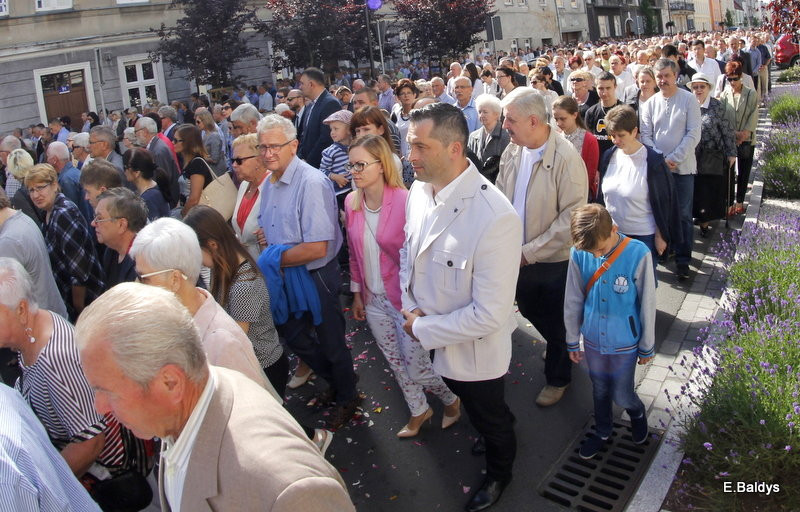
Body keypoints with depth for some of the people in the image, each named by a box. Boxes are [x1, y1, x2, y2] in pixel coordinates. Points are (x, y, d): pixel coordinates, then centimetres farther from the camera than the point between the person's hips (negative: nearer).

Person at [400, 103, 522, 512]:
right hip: (436, 340, 7)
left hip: (475, 351, -7)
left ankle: (498, 472, 54)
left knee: (487, 415, 22)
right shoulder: (419, 190, -11)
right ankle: (500, 430, 66)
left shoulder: (495, 219, -36)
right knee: (461, 392, 33)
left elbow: (490, 314, -32)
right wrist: (410, 306, -7)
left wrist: (422, 330, -22)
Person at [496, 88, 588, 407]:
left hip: (554, 259, -6)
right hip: (519, 256, 6)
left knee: (556, 322, 14)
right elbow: (501, 198, 6)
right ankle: (562, 349, 53)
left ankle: (558, 377, 38)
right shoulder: (512, 152, -4)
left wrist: (531, 252, -23)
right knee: (530, 310, 24)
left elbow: (572, 216, -23)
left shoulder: (566, 158, -22)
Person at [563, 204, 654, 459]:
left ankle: (637, 412, 46)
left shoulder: (637, 254, -23)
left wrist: (647, 347, -1)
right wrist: (572, 341, 7)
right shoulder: (578, 254, -16)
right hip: (593, 340, 3)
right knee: (599, 391, 21)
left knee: (621, 395, 11)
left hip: (624, 343, -2)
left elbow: (647, 304, -11)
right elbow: (573, 301, -3)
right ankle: (602, 432, 47)